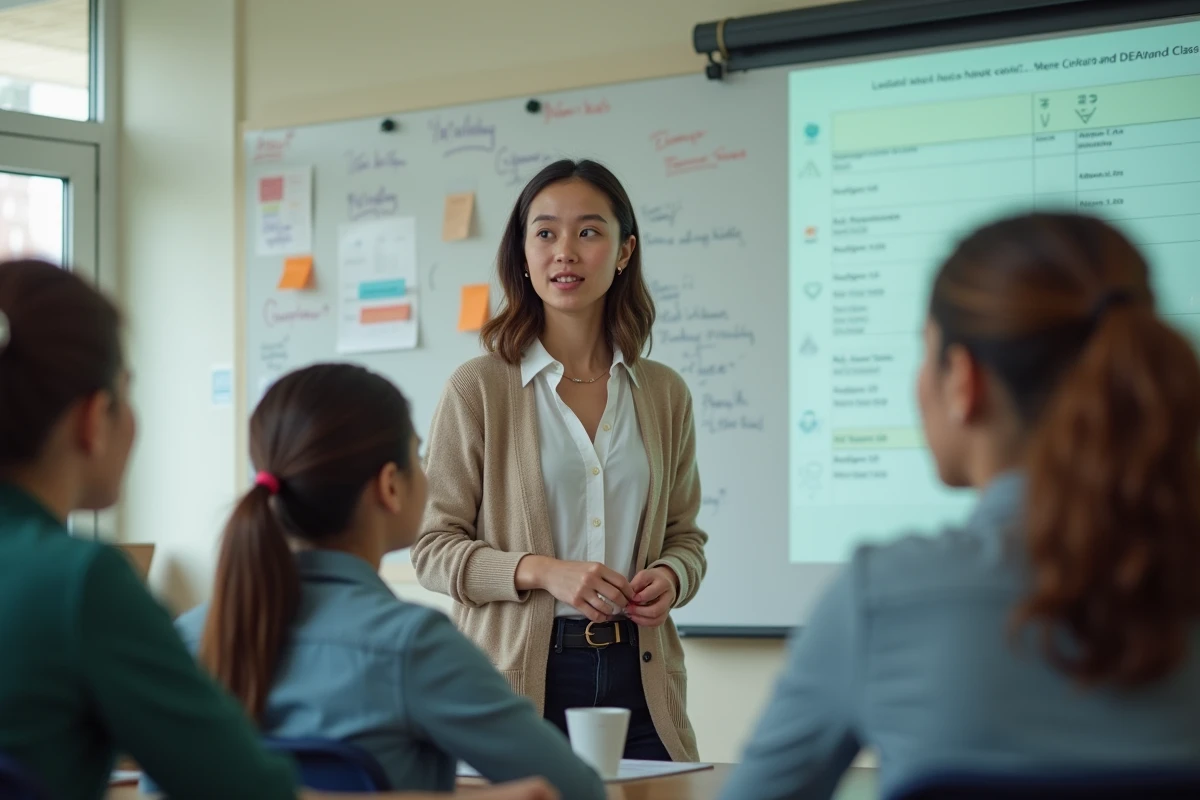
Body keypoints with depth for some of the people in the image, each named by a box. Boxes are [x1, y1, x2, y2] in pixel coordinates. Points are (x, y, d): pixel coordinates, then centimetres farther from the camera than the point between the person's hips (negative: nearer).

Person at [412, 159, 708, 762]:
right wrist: (542, 571, -18)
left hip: (636, 678, 3)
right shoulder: (477, 389, -3)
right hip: (519, 677, -3)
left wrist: (670, 577, -6)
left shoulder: (663, 394, 8)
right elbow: (433, 548, -3)